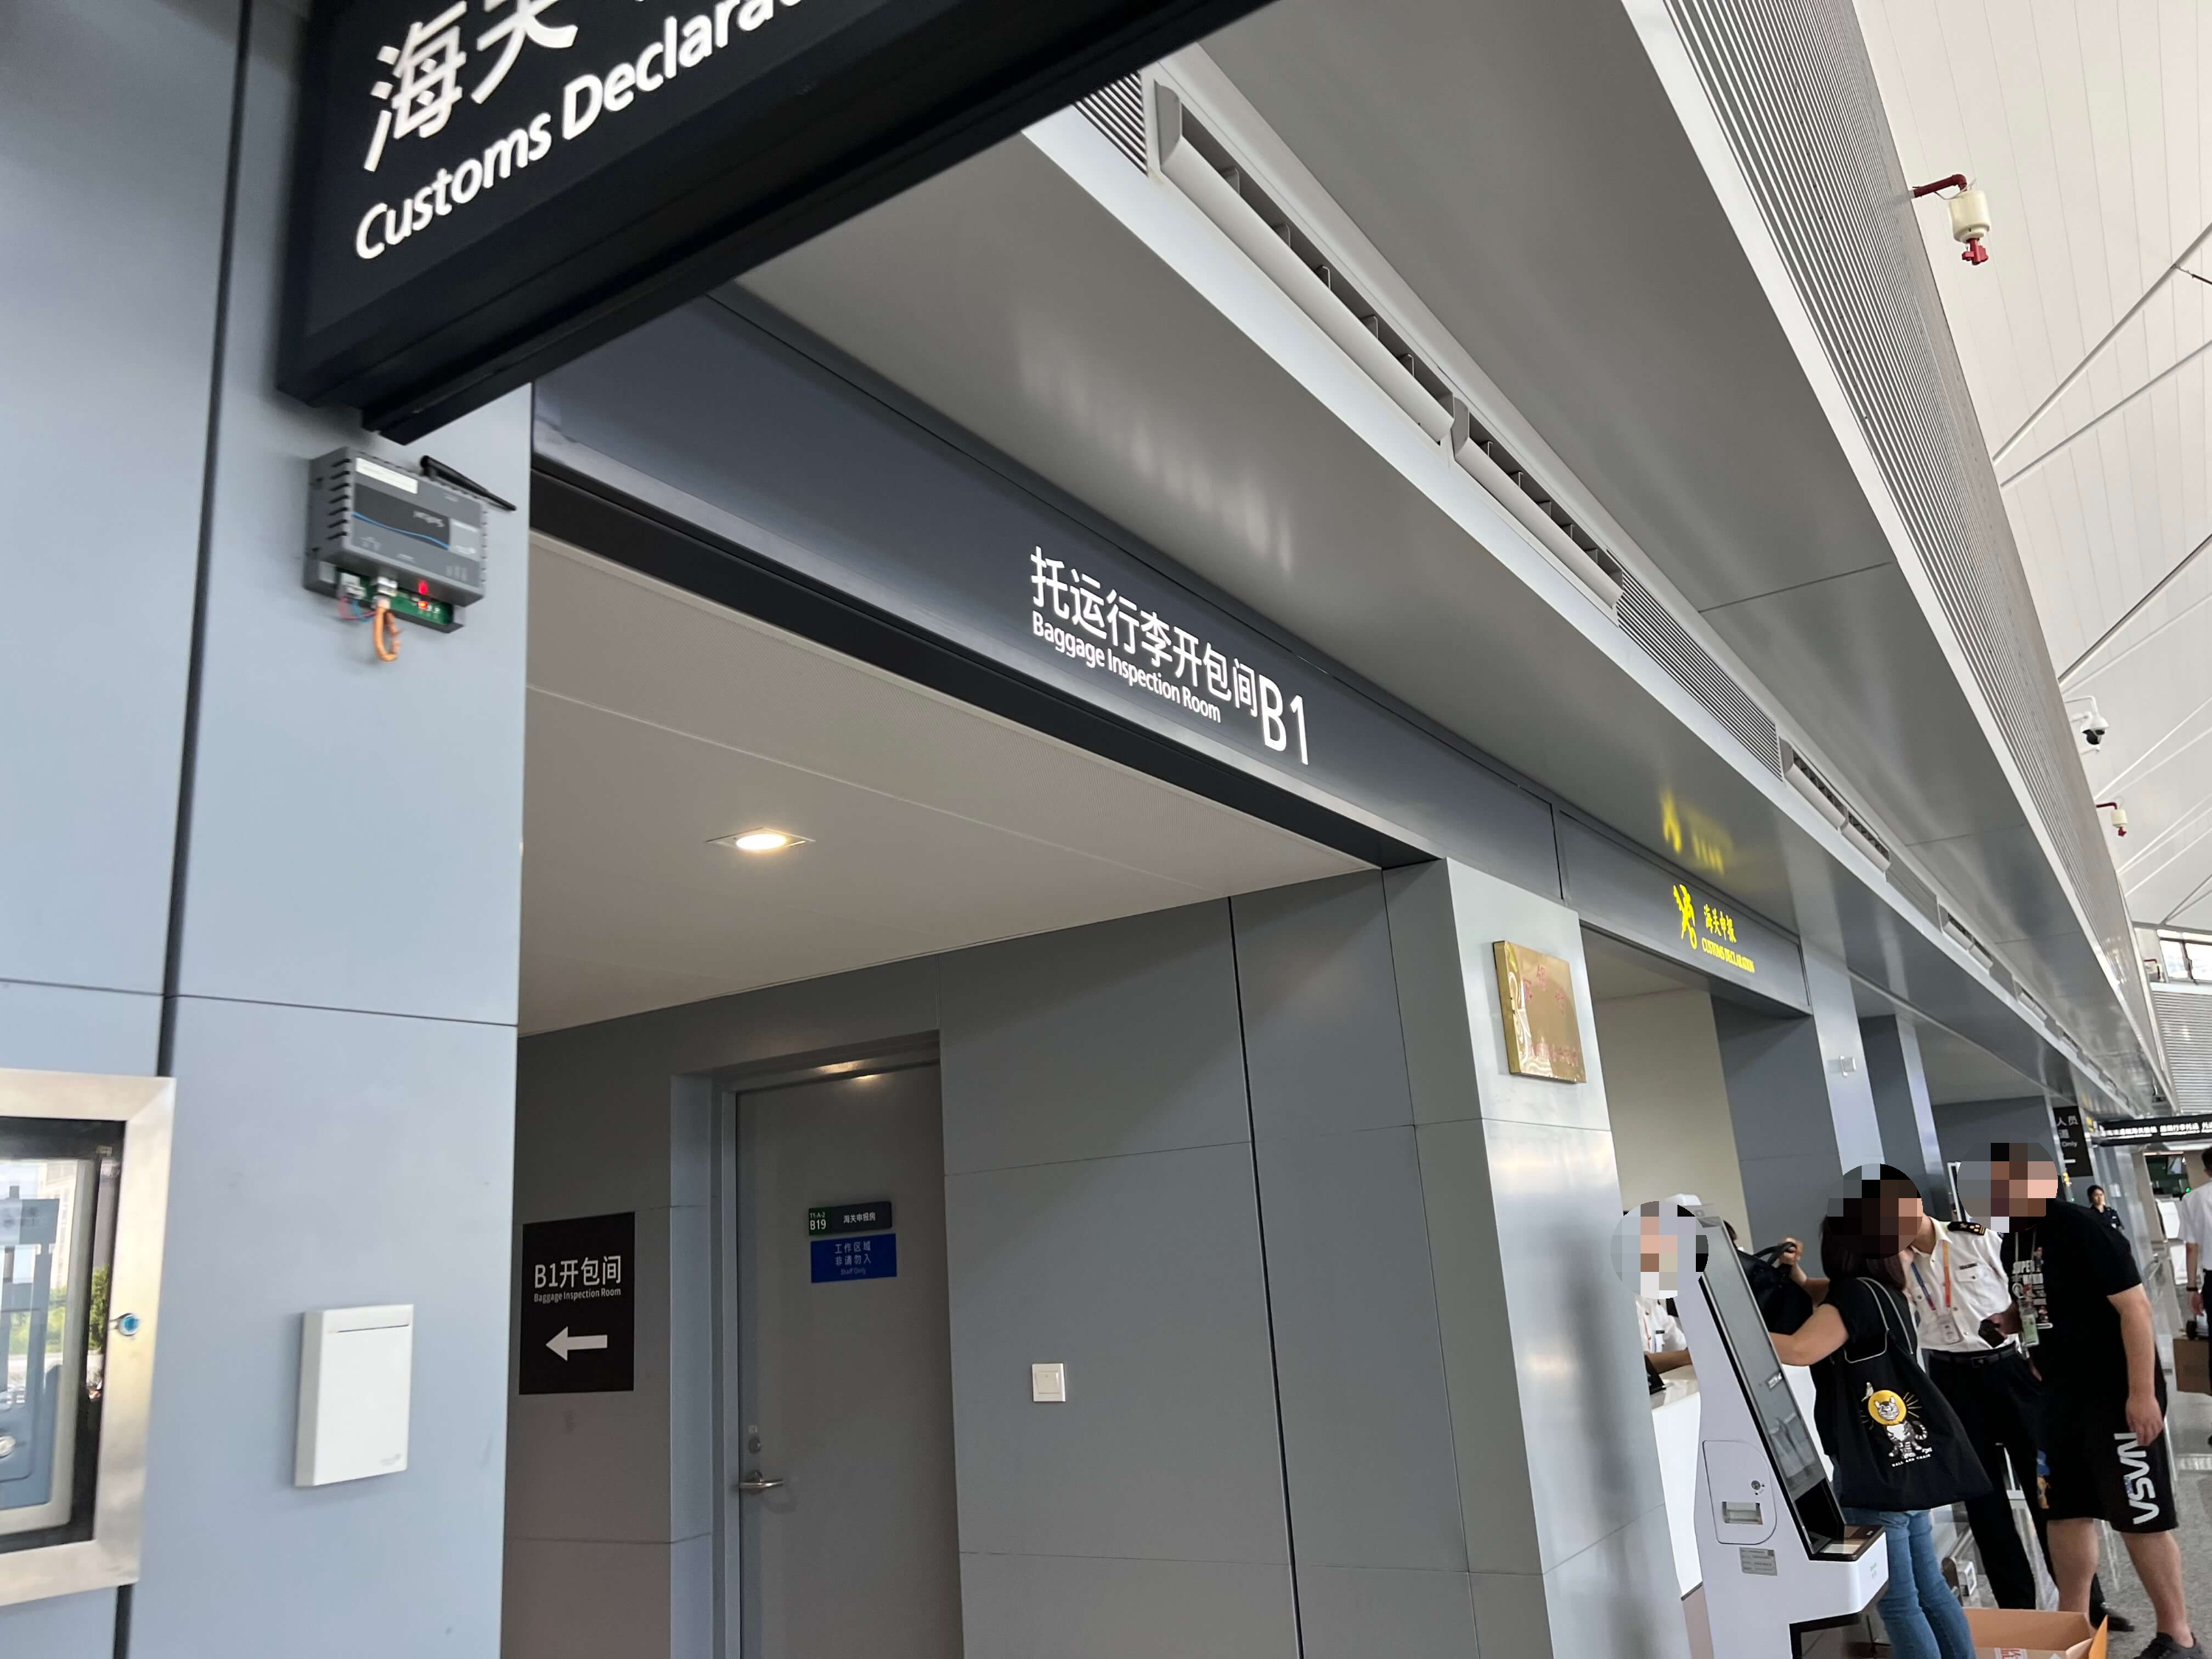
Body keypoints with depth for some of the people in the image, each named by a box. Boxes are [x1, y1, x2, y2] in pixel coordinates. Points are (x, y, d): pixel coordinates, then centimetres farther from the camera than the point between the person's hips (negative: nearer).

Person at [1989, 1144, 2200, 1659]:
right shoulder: (2014, 1238, 7)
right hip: (2060, 1395, 9)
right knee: (2065, 1514, 14)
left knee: (2139, 1517, 0)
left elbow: (2135, 1306, -19)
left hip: (2117, 1394, -9)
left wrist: (2143, 1392, -22)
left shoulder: (2080, 1227, -19)